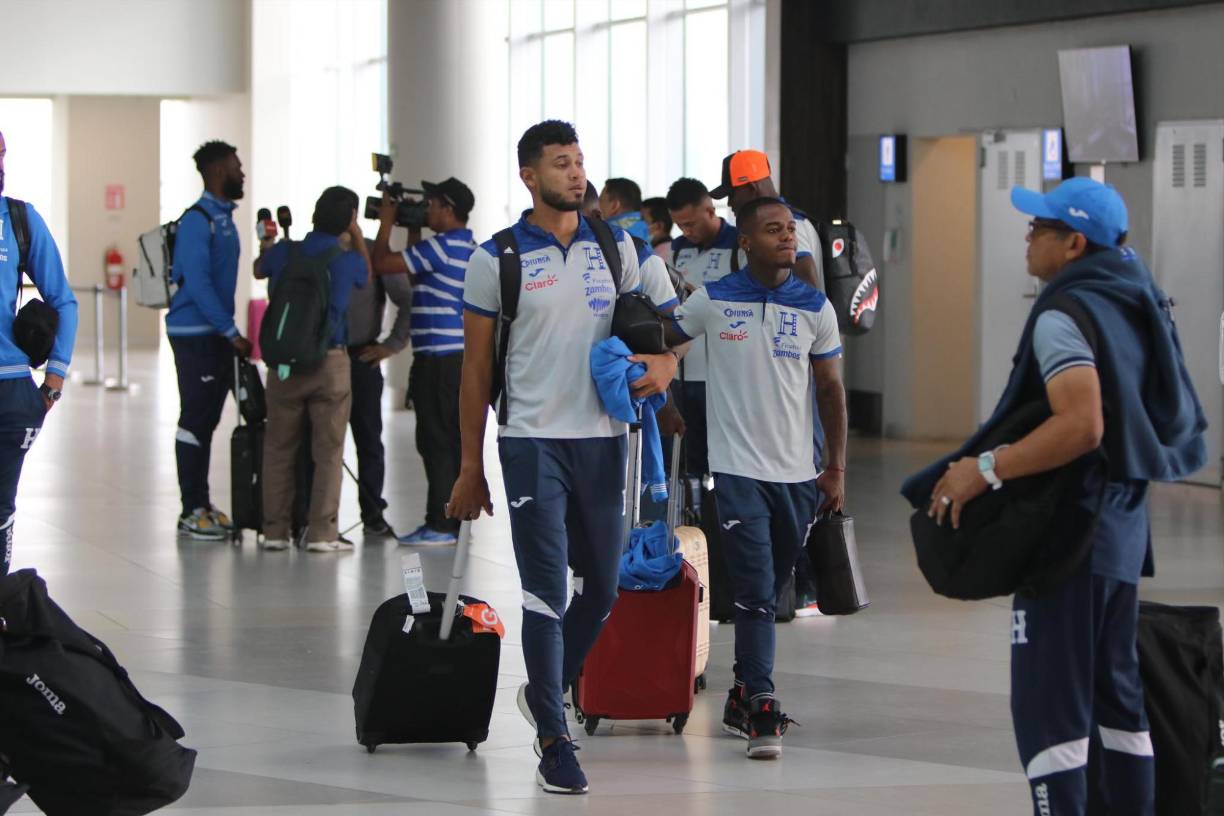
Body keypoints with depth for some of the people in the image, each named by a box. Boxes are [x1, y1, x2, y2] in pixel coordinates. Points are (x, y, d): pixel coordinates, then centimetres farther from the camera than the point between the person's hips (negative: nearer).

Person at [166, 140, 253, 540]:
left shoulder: (224, 218, 15)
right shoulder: (197, 221, -14)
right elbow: (197, 283, -20)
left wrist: (231, 333, 15)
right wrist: (232, 333, -20)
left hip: (218, 334, 9)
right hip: (195, 335, -9)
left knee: (207, 420, 12)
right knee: (195, 419, -6)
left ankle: (202, 504, 17)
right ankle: (192, 511, -3)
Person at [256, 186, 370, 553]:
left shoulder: (284, 253, 0)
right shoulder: (348, 261, -6)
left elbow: (259, 270, 24)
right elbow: (367, 274, 20)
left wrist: (268, 245, 42)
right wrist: (356, 233, 24)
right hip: (331, 361, -2)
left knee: (278, 449, 10)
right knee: (328, 451, 3)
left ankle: (274, 530, 11)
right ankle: (322, 532, 0)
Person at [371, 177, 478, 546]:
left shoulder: (442, 246, -15)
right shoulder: (467, 247, 16)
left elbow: (383, 263, -14)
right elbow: (416, 278, 28)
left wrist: (386, 222, 1)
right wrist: (413, 231, 24)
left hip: (438, 360, -10)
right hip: (459, 356, 10)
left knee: (437, 441, -7)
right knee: (450, 441, 12)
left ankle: (441, 525, -6)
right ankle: (450, 519, 17)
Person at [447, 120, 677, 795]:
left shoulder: (616, 246, 8)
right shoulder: (496, 259, -2)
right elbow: (475, 369, 2)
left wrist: (663, 363, -5)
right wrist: (470, 470, 1)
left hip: (602, 439, 4)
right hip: (532, 441, -4)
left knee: (601, 586, 12)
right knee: (546, 591, -7)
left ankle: (544, 691, 36)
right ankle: (553, 740, -1)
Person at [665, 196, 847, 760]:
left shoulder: (815, 308, 4)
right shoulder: (713, 301, -2)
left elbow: (831, 389, 9)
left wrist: (837, 468, 6)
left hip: (796, 475, 3)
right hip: (737, 467, -3)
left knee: (769, 594, 12)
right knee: (755, 593, -11)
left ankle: (742, 700, 24)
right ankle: (762, 713, -13)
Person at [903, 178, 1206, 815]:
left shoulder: (1064, 314, -16)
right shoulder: (1135, 306, 11)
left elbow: (1081, 426, -30)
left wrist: (986, 469, -24)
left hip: (1071, 529, -9)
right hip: (1123, 524, 9)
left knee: (1049, 707, -8)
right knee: (1117, 699, 17)